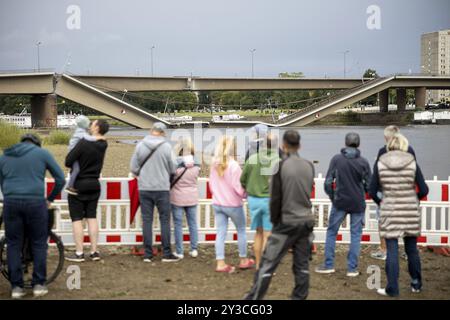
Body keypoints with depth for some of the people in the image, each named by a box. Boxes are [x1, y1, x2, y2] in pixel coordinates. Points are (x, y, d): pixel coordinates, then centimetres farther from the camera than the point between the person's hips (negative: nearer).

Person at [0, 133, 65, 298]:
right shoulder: (42, 153, 8)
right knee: (39, 244, 9)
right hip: (35, 203, -2)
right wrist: (50, 199, 18)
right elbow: (60, 179, 7)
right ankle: (39, 284, 9)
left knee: (13, 245, 10)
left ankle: (16, 287, 10)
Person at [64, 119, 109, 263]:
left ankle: (79, 253, 0)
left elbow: (68, 161, -19)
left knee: (77, 219, 1)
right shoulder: (102, 145, 0)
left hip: (79, 185, -6)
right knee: (92, 217, 11)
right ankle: (94, 252, 11)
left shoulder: (84, 143, -20)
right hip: (94, 184, 6)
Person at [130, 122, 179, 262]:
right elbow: (173, 169, -3)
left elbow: (133, 168, 0)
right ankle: (166, 253, 7)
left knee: (147, 220, 7)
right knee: (165, 220, 6)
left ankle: (148, 254, 9)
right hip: (162, 188, -2)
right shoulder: (166, 146, -9)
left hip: (144, 188, 2)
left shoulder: (140, 145, -3)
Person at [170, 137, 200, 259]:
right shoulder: (196, 166, -6)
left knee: (178, 224, 5)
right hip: (192, 198, 3)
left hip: (177, 198, -3)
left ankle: (179, 252, 9)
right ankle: (194, 249, 17)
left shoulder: (175, 165, -17)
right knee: (192, 223, 13)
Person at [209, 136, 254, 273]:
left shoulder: (214, 165, 0)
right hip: (233, 204, -5)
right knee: (241, 230, 14)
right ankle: (244, 260, 24)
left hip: (217, 204, 5)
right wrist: (246, 195, 1)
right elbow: (239, 187, -18)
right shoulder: (233, 165, -19)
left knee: (221, 232, 6)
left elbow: (211, 185, 9)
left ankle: (220, 263, 2)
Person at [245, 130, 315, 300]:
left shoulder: (281, 166, -12)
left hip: (287, 222, -5)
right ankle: (299, 297, 12)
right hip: (307, 221, 5)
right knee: (302, 264, 10)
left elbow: (275, 198, -9)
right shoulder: (309, 166, 4)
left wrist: (274, 220, 3)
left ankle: (253, 298, 2)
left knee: (267, 263, -1)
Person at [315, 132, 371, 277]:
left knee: (331, 232, 11)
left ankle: (328, 265, 11)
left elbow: (328, 182, -6)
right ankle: (352, 268, 6)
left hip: (340, 202, 0)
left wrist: (332, 197, 9)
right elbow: (369, 185, -2)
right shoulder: (363, 162, -4)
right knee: (355, 235, 7)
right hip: (358, 204, 0)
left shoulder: (336, 159, -5)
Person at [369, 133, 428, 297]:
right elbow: (424, 190, -2)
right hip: (410, 212, 1)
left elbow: (372, 192, -2)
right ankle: (416, 284, 28)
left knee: (392, 251, 4)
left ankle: (392, 288, 6)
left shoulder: (380, 164, -4)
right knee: (412, 249, 15)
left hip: (389, 213, -1)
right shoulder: (412, 163, -3)